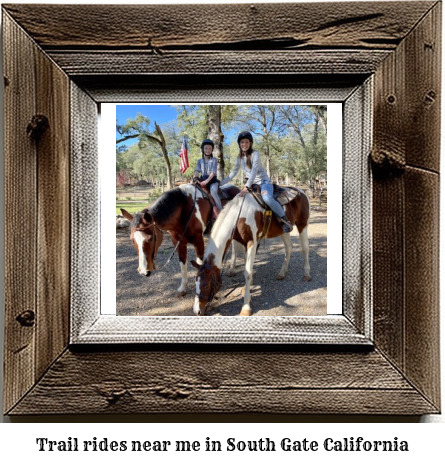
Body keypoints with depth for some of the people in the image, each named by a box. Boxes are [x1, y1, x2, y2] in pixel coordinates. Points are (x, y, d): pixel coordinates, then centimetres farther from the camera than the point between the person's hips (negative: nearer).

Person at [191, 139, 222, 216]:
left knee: (213, 192, -31)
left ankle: (221, 212, -29)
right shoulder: (200, 161, 14)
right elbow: (197, 171, 3)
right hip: (202, 180, 5)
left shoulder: (214, 160, 3)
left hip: (212, 180, -5)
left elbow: (213, 172, -9)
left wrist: (207, 181, -22)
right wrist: (194, 179, -18)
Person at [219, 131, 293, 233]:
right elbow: (233, 173, 13)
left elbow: (254, 171, -23)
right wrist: (220, 183, 7)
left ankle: (285, 221, -25)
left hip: (263, 182, -8)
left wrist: (246, 187, -33)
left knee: (267, 198, -35)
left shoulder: (255, 154, -11)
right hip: (252, 184, 8)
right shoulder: (239, 158, 7)